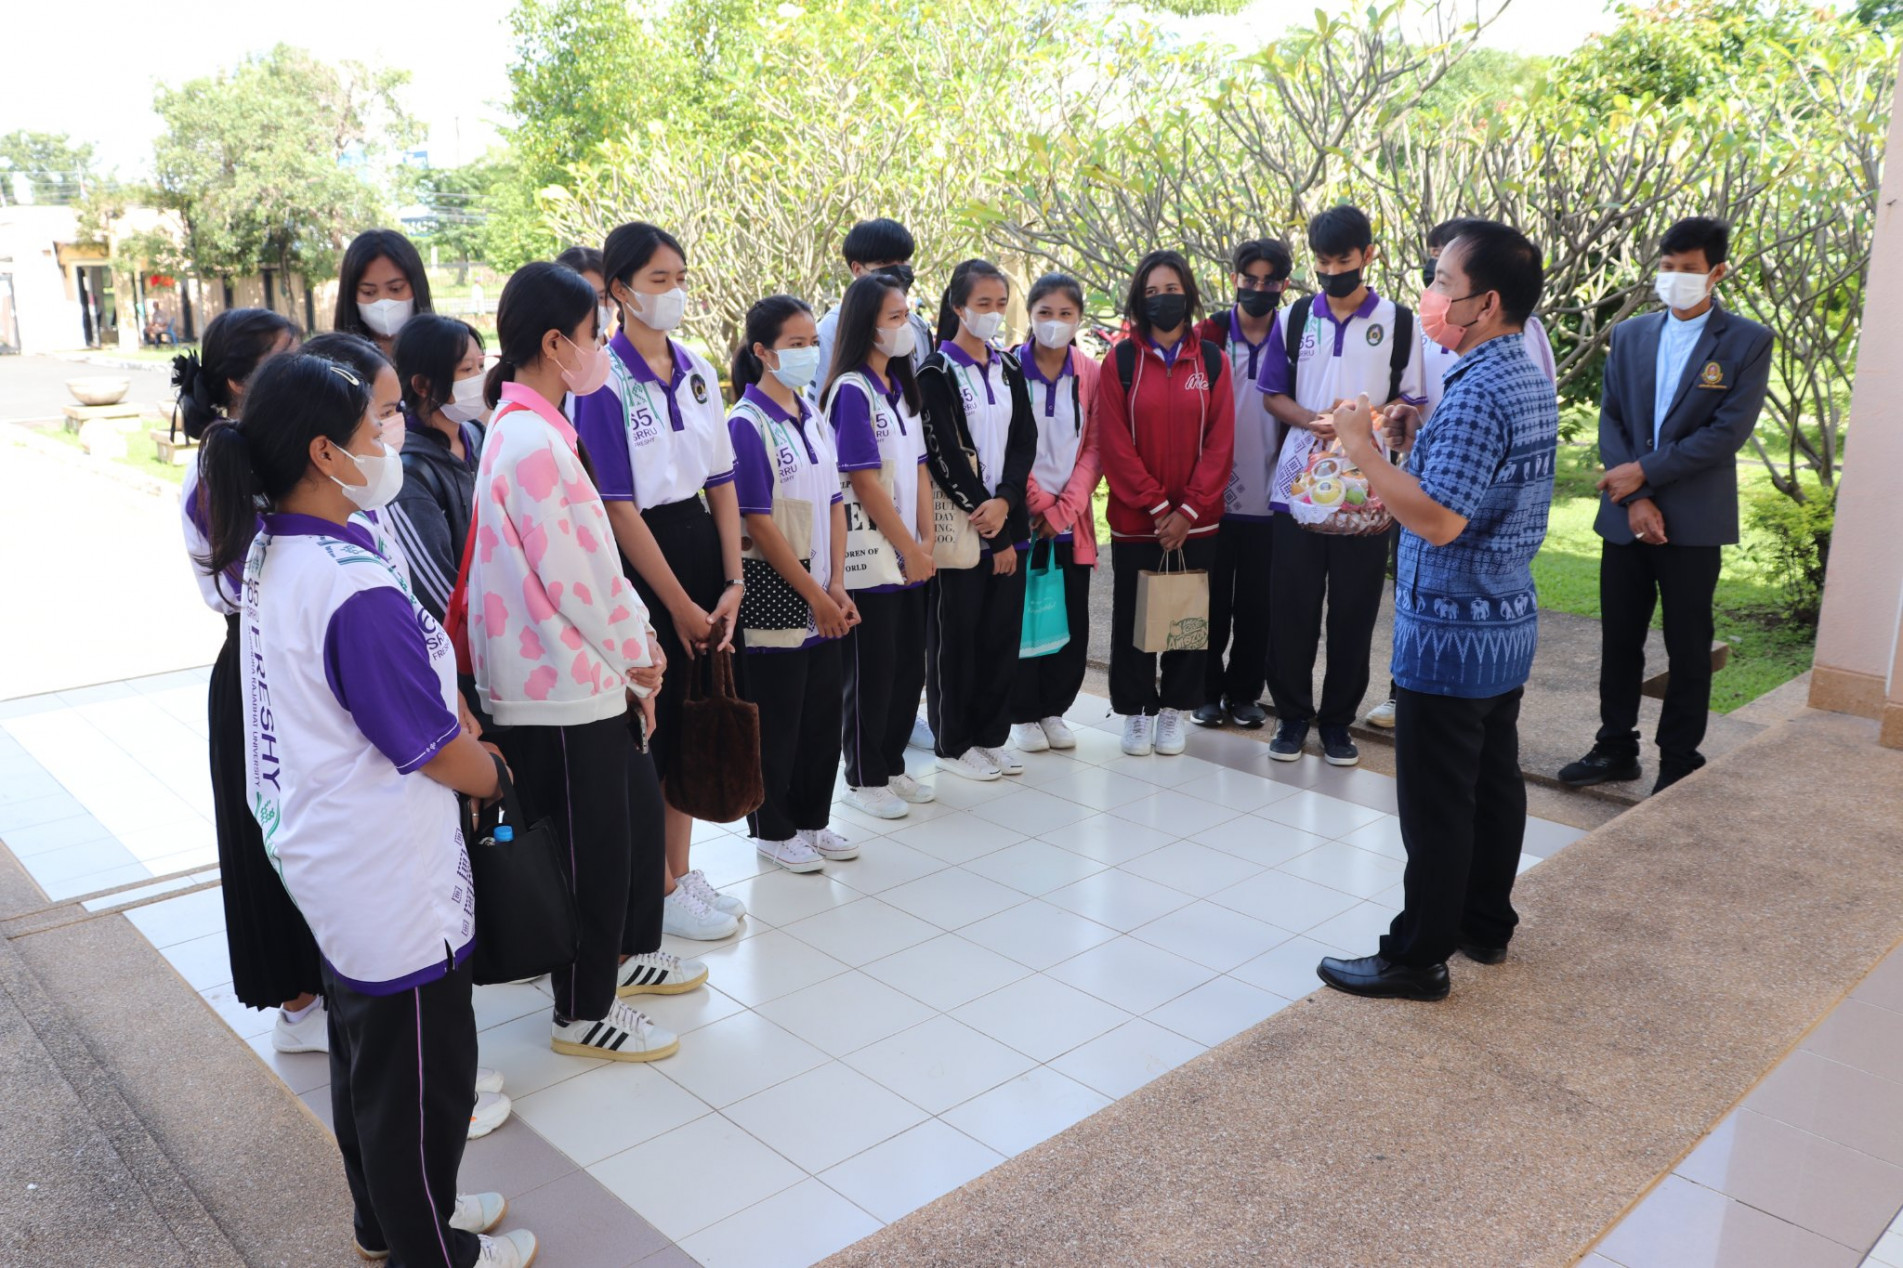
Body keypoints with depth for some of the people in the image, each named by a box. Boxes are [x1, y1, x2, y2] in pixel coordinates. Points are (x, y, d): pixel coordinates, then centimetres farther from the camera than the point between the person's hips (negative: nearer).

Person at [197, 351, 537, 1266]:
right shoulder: (355, 589, -29)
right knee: (423, 1078, 10)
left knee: (363, 1050, 25)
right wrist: (496, 773, -1)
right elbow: (440, 753, -21)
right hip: (391, 879, -10)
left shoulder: (268, 553, 0)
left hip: (328, 861, 10)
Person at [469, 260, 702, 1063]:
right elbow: (568, 577, -20)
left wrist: (633, 652, 10)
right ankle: (583, 1014, 23)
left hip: (583, 675, 10)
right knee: (590, 846, 5)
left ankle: (628, 954, 42)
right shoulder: (532, 440, -21)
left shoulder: (530, 431, 10)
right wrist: (636, 654, -6)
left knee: (638, 804, 22)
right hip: (557, 689, -10)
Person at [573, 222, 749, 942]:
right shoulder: (603, 378, -13)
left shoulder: (697, 369, 7)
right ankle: (660, 892, 19)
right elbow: (616, 505, -15)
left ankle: (680, 870, 29)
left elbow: (721, 480, 7)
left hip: (701, 543, 7)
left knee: (695, 718, 13)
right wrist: (680, 605, -13)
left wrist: (731, 583, -3)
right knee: (651, 725, 3)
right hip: (638, 560, -7)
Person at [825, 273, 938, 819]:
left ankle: (892, 766, 28)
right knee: (870, 672, 2)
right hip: (868, 557, -8)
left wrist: (925, 541, 0)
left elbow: (919, 467, 10)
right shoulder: (851, 391, -13)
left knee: (910, 666, 13)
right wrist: (909, 548, -13)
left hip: (908, 557, 8)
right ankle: (863, 779, 17)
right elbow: (866, 482, -17)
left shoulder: (902, 386, 12)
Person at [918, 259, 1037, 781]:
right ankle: (952, 743, 14)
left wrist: (1004, 501, -14)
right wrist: (986, 519, -13)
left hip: (1006, 519, 6)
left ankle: (990, 736, 21)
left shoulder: (1009, 370, 12)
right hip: (959, 523, -5)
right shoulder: (937, 373, -7)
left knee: (1003, 631, 8)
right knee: (955, 635, 2)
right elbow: (944, 455, -12)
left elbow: (1025, 442, 4)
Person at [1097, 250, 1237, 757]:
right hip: (1134, 520, -1)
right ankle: (1135, 710, 22)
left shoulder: (1212, 361, 3)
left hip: (1195, 520, 1)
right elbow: (1116, 446, -6)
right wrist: (1157, 507, -12)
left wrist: (1187, 511, -11)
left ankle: (1173, 708, 23)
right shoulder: (1120, 361, -1)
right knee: (1132, 615, 7)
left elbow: (1220, 444, -2)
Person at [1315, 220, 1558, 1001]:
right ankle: (1485, 925, 31)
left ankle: (1417, 958, 9)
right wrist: (1422, 441, 7)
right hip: (1507, 622, 10)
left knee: (1436, 803, -1)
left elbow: (1438, 520, -29)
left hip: (1451, 631, -10)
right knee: (1493, 780, 18)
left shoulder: (1477, 392, -22)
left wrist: (1362, 449, -21)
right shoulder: (1530, 380, 10)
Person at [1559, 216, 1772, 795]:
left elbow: (1729, 432, -12)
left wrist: (1644, 472, -14)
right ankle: (1615, 748, 24)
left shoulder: (1747, 342, -3)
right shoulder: (1630, 335, 8)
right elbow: (1610, 420, 3)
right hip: (1626, 516, 4)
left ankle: (1680, 764, 16)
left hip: (1694, 522, -3)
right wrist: (1634, 499, -9)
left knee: (1688, 649, 5)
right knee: (1619, 639, 10)